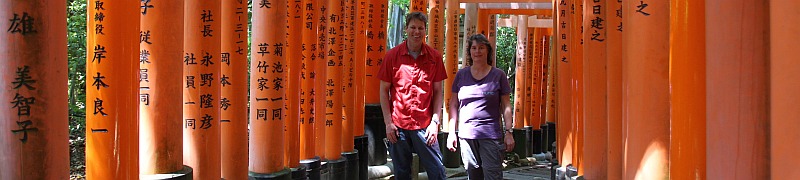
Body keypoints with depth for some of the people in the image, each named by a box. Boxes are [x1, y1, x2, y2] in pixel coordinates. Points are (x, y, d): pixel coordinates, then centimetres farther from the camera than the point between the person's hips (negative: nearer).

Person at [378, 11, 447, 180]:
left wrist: (435, 122, -3)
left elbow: (438, 91, 5)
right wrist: (388, 123, -4)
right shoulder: (392, 55, 0)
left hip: (425, 125, 0)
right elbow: (384, 90, 2)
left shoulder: (434, 57, 3)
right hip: (398, 125, 0)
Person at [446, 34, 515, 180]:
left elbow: (506, 106, 5)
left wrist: (508, 132, -2)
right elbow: (454, 104, 12)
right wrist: (452, 132, 6)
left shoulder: (498, 75, 3)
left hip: (491, 135, -2)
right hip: (466, 134, 2)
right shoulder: (461, 75, 8)